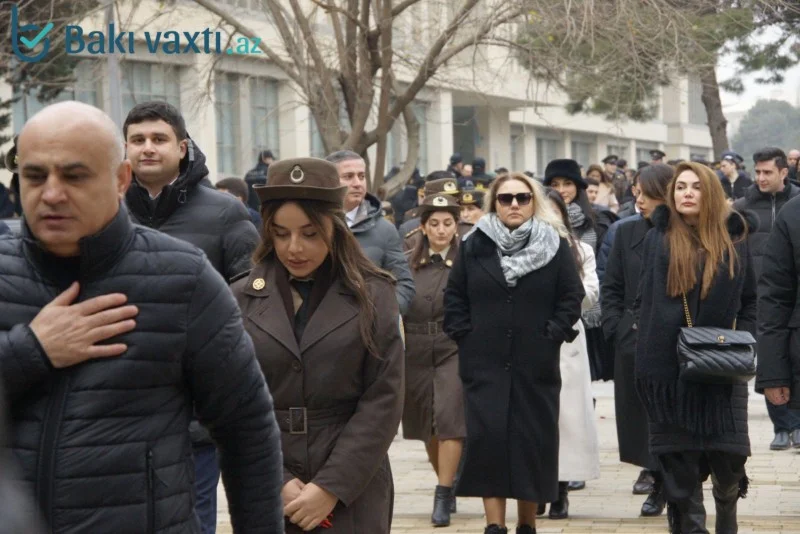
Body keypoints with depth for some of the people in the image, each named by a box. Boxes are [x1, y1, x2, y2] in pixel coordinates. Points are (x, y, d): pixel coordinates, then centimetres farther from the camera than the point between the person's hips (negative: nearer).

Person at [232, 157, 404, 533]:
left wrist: (332, 487, -10)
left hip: (353, 497, -1)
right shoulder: (241, 300, 3)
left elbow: (384, 401, -3)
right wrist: (277, 483, -9)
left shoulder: (373, 295, 1)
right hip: (264, 497, 1)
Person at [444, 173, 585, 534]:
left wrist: (552, 335, -7)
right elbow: (454, 297, 9)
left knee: (533, 441, 3)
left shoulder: (555, 246, 2)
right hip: (485, 363, 1)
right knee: (487, 439, -5)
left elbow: (572, 297, 2)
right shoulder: (474, 245, 5)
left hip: (536, 364, 0)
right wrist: (464, 335, -1)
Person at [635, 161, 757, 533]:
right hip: (669, 369, 0)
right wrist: (648, 341, -5)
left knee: (728, 460, 1)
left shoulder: (734, 241, 8)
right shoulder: (657, 240, 6)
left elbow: (750, 301, 12)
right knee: (679, 464, 2)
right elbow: (642, 302, 7)